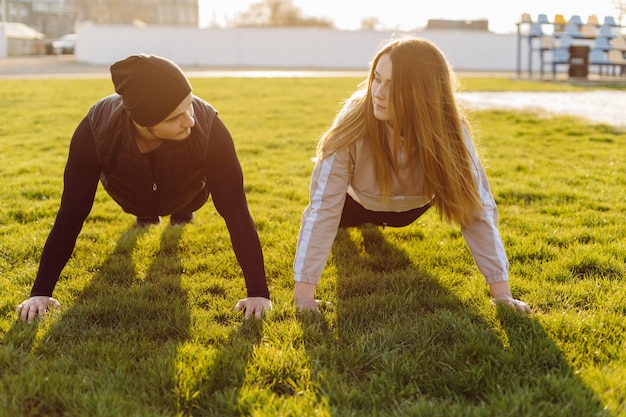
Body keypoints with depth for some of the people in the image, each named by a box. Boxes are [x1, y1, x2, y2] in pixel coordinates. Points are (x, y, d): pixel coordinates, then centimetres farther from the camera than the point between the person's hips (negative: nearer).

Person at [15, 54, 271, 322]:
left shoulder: (207, 127, -45)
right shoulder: (96, 130, -43)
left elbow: (235, 211, -40)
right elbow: (71, 214, -35)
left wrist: (258, 292, -42)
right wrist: (40, 291, -34)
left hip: (186, 191, 0)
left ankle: (182, 210, 49)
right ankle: (144, 213, 49)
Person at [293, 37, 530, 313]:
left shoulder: (449, 130, -37)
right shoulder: (354, 122, -41)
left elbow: (477, 209, -35)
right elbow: (322, 208, -43)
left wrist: (502, 293, -40)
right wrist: (304, 293, -47)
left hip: (409, 210, 2)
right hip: (358, 203, -1)